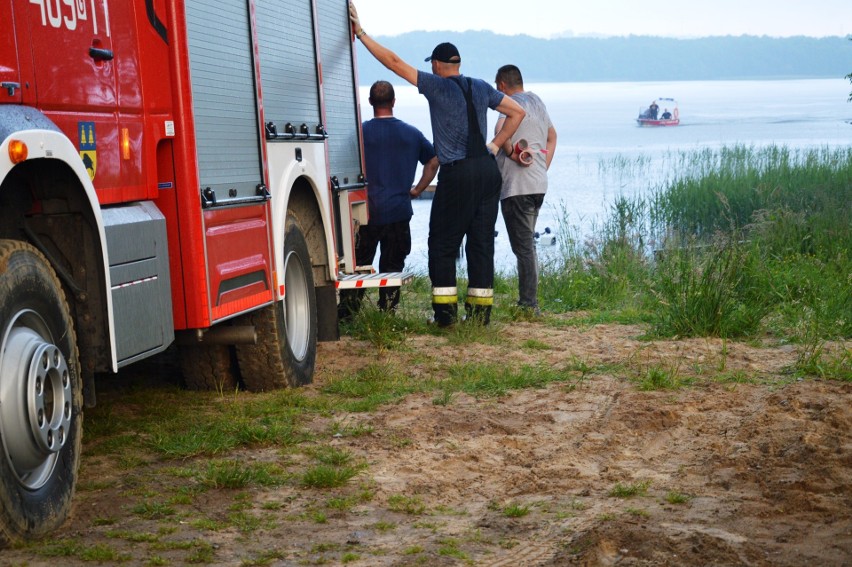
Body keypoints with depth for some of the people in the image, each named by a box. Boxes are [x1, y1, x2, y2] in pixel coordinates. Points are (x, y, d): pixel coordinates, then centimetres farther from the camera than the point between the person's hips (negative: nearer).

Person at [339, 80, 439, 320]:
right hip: (399, 210, 2)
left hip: (366, 210, -2)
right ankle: (387, 313, 8)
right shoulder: (412, 133, 7)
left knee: (358, 264, 6)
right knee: (392, 265, 8)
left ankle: (347, 311, 6)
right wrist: (417, 190, 17)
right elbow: (434, 161, 14)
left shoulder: (361, 131, -3)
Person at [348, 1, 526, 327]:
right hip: (488, 170, 6)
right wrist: (495, 146, 16)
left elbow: (394, 62, -5)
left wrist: (361, 34, 0)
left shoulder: (436, 86, -4)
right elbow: (517, 112, 19)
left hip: (457, 175, -5)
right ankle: (480, 310, 10)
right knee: (481, 242, 8)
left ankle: (446, 311, 1)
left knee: (443, 243, 4)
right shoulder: (481, 88, 12)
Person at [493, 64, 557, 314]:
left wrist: (511, 153, -17)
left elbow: (501, 129, -32)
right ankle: (528, 302, 19)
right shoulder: (536, 101, 17)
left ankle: (529, 305, -5)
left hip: (517, 187, -9)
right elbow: (552, 136, 29)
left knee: (523, 246, -6)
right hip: (539, 184, 9)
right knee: (527, 244, 16)